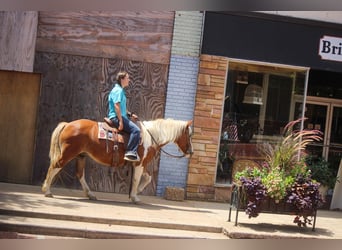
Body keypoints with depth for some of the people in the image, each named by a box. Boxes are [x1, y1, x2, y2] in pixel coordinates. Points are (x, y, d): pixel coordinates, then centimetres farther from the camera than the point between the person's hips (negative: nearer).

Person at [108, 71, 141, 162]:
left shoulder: (120, 90, 19)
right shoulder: (118, 90, -12)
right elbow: (116, 106, -21)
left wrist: (130, 114, 20)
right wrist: (120, 121, -25)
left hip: (121, 116, 11)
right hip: (116, 117, -11)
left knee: (136, 128, 16)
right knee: (136, 130, -24)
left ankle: (131, 152, 12)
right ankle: (130, 153, -25)